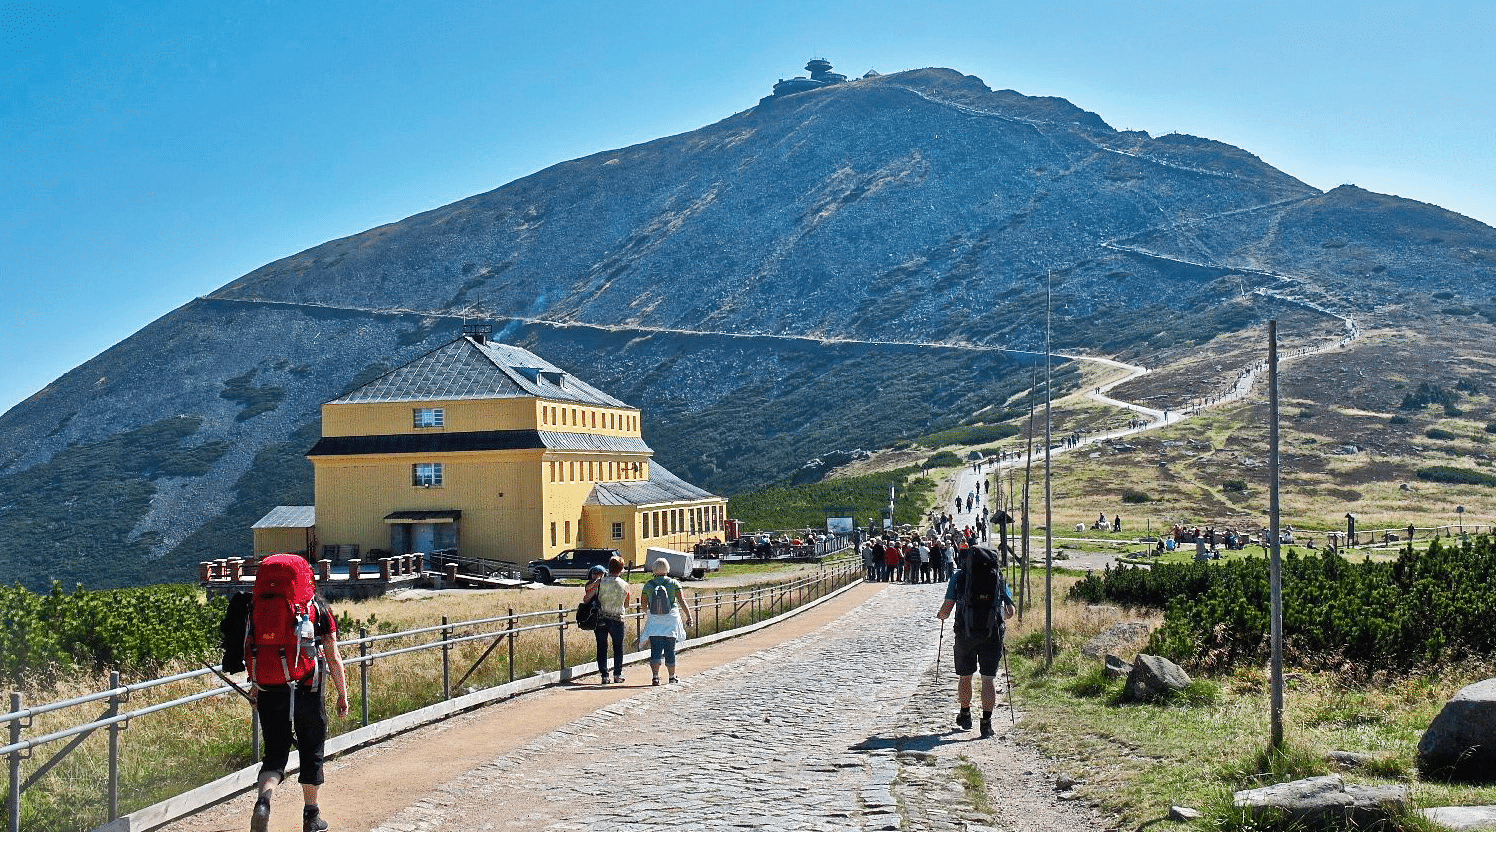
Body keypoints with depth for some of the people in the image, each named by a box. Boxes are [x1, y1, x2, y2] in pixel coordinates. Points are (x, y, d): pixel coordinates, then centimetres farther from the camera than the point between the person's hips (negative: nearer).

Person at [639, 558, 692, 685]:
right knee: (670, 650, 9)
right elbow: (681, 602, -3)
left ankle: (655, 676, -12)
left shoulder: (648, 585, 1)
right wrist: (688, 616, 6)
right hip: (671, 619, 0)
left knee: (655, 650, 0)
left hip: (654, 620, 0)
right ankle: (672, 677, 19)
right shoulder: (673, 583, -3)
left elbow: (644, 605, 4)